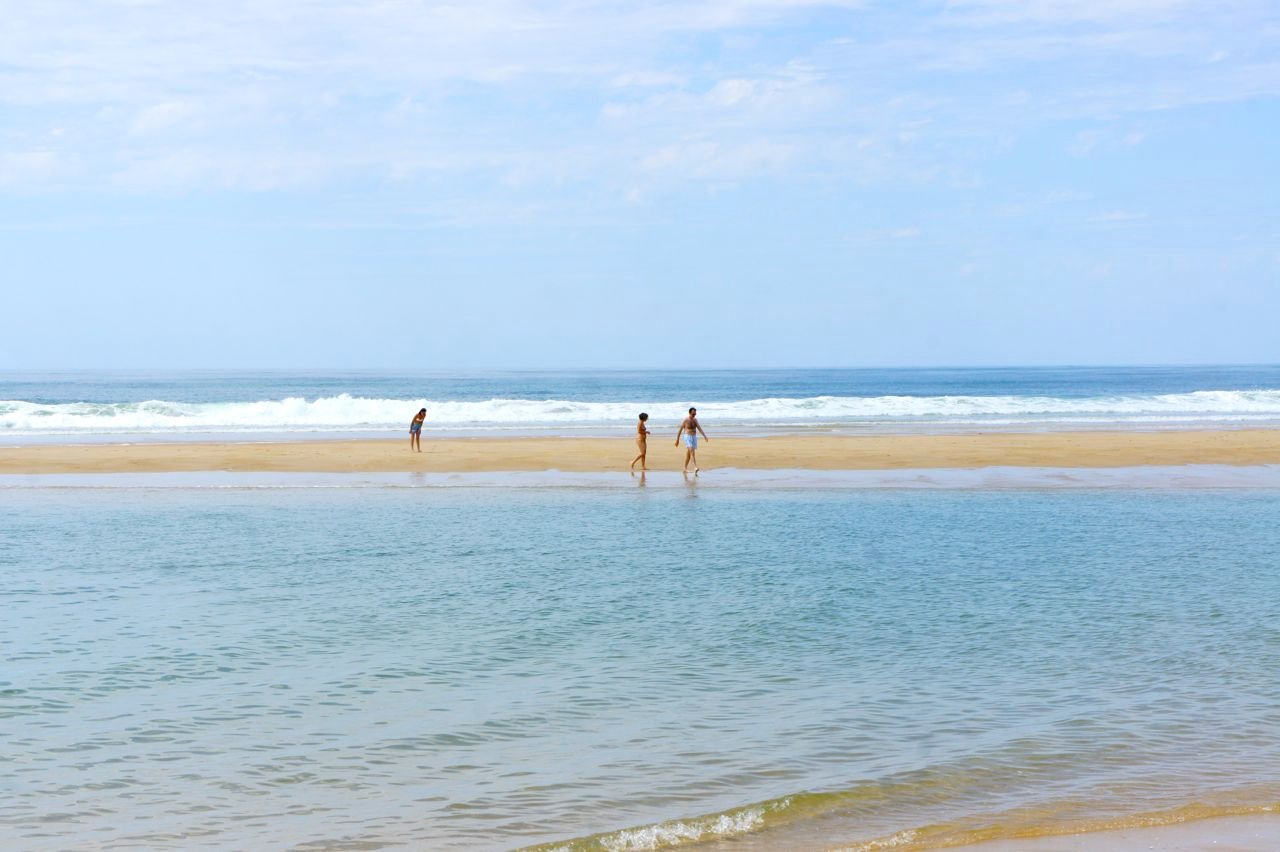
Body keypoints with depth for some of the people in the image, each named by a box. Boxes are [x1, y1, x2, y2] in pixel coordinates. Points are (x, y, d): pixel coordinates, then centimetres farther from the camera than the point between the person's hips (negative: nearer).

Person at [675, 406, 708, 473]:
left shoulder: (695, 420, 9)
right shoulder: (686, 420, -9)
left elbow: (699, 428, 4)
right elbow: (680, 430, -4)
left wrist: (704, 436, -10)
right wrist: (677, 440, -3)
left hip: (694, 437, 6)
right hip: (688, 437, -6)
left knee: (689, 454, 11)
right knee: (692, 452, -21)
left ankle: (685, 469, 21)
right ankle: (695, 467, -30)